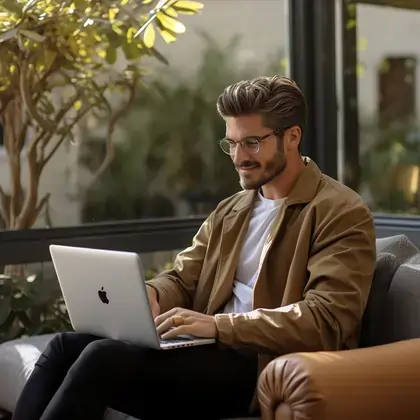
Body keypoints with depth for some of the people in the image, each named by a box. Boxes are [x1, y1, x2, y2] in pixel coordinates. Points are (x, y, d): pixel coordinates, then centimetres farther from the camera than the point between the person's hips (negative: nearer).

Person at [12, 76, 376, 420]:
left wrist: (218, 325, -24)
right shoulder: (230, 211, 20)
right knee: (67, 345, -12)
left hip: (266, 368, -7)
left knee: (102, 358, -25)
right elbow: (181, 279, 17)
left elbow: (326, 321, -16)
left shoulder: (342, 214, -5)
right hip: (211, 349, 8)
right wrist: (147, 296, -8)